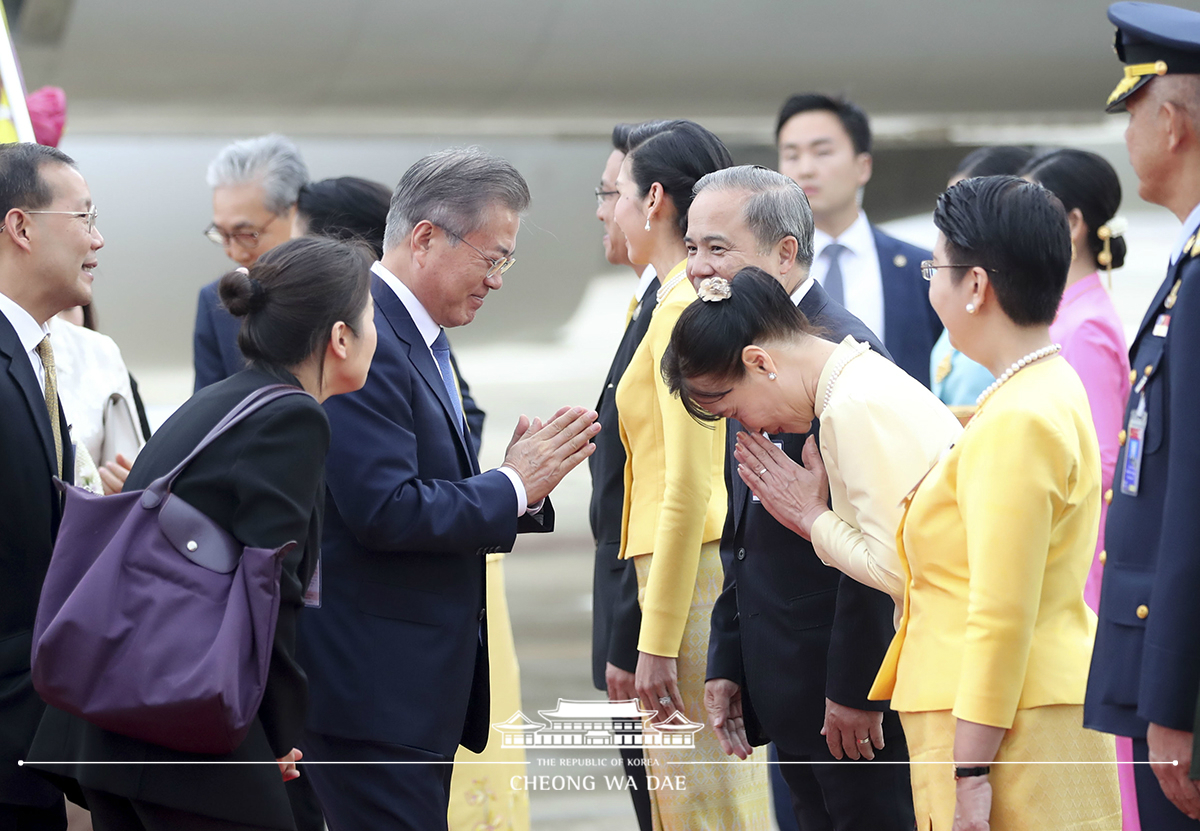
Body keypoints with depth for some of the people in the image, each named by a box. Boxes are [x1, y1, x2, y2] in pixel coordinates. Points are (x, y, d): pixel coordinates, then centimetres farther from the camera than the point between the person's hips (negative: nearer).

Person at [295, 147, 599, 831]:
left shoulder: (419, 340, 16)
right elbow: (384, 511, -24)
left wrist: (528, 479, 0)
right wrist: (512, 486, -14)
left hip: (425, 684, 10)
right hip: (373, 687, -10)